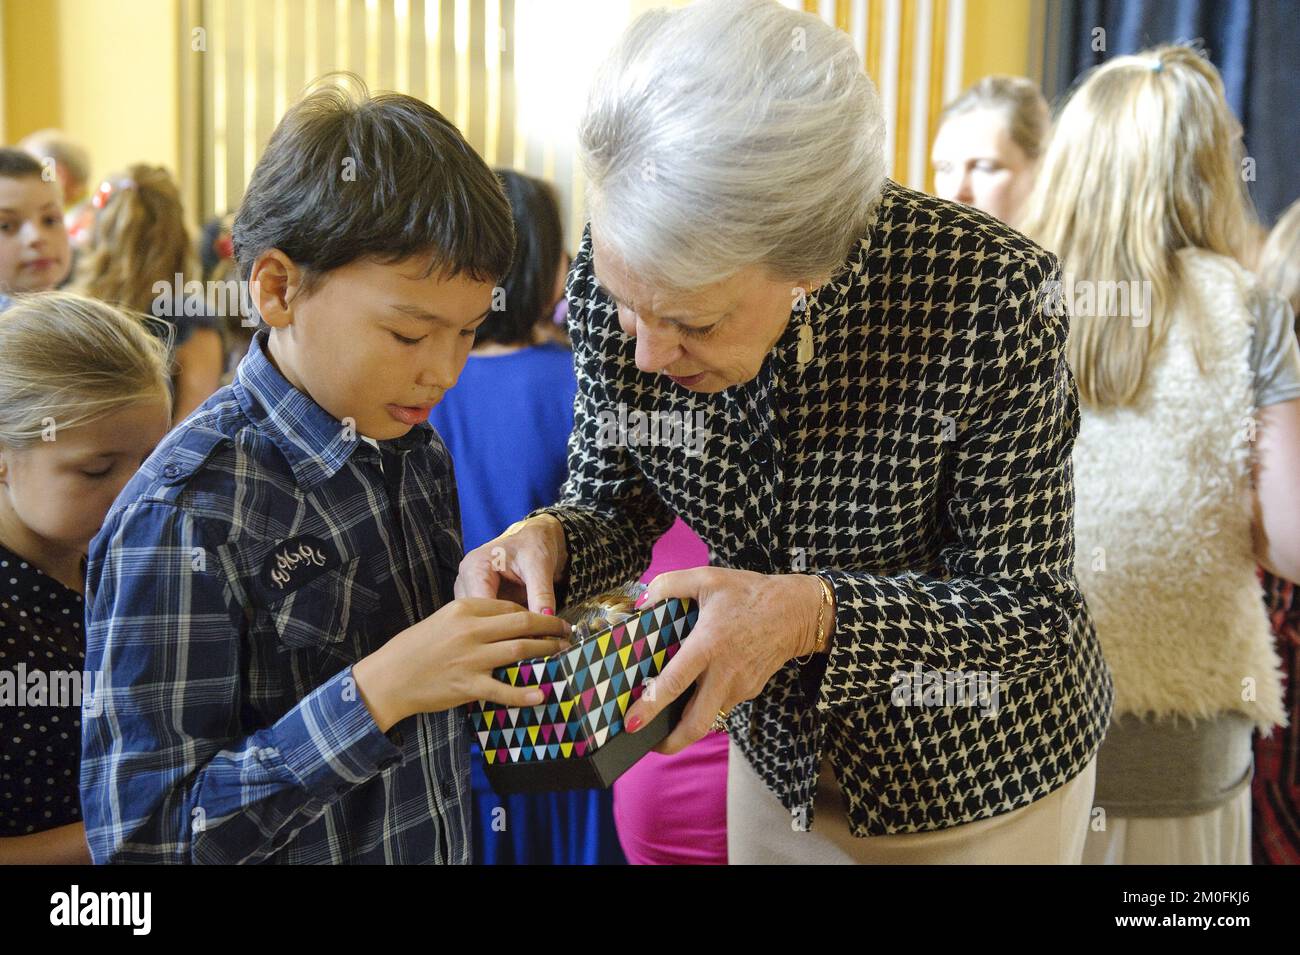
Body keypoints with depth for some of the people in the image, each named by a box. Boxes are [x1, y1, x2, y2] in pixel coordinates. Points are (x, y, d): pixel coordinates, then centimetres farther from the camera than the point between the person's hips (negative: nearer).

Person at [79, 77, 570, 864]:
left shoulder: (416, 448, -4)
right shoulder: (181, 519, -25)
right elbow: (141, 839, -26)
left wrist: (501, 643, -12)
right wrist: (377, 692, -33)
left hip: (447, 842, 6)